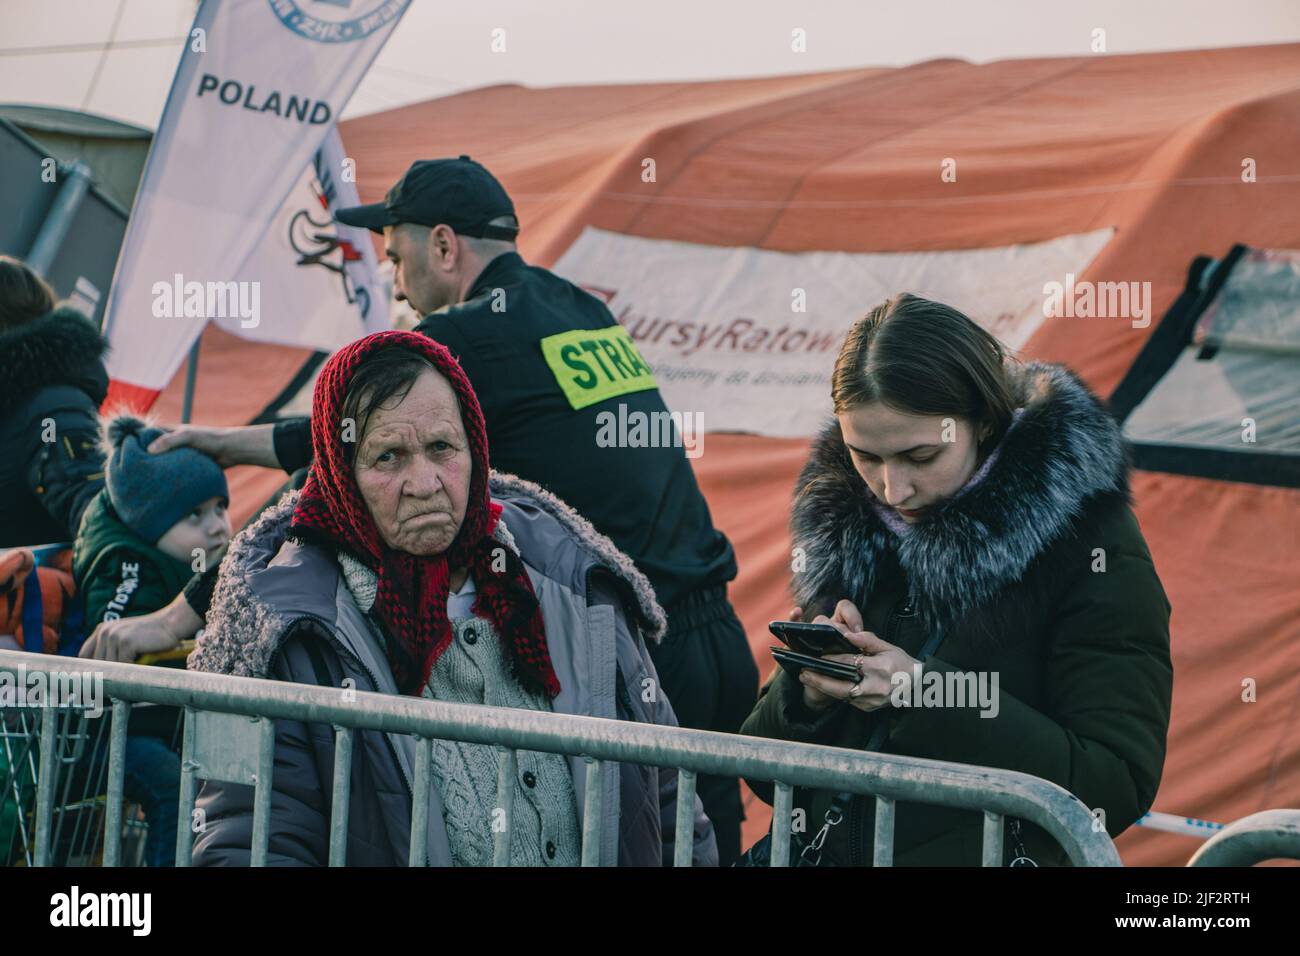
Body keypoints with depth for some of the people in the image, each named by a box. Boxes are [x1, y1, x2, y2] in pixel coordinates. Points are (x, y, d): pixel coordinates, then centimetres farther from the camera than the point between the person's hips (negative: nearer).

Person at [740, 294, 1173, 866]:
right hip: (826, 852, 5)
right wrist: (807, 695, -7)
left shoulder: (1088, 545, -5)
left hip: (987, 855, -4)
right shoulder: (842, 529, 8)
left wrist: (927, 695, -16)